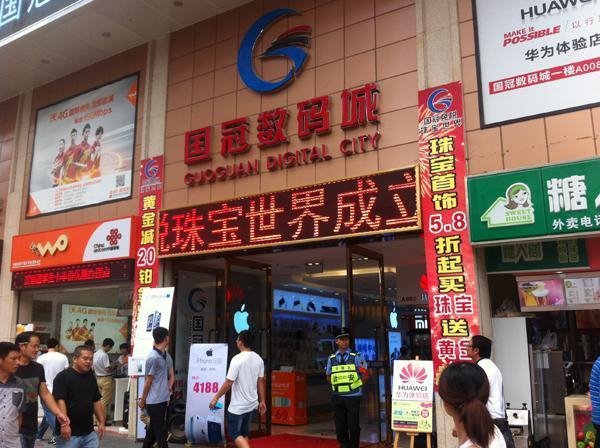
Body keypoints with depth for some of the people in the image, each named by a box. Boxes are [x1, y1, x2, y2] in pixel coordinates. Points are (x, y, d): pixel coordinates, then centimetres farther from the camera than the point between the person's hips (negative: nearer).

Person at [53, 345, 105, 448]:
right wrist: (64, 424, -22)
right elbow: (60, 401, -16)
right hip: (69, 433, -6)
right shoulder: (63, 377, -9)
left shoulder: (91, 377, 12)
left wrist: (101, 422, 12)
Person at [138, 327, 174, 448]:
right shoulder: (153, 357, -19)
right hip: (154, 401, -8)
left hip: (163, 399, 8)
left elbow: (171, 375, 17)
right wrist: (143, 400, -3)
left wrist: (169, 388, 2)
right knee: (160, 430, 0)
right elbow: (148, 381, -11)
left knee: (153, 428, 18)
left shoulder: (167, 356, 8)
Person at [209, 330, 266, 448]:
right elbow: (261, 382, 5)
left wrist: (216, 398, -8)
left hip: (238, 406, -7)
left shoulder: (237, 359, -20)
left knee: (235, 434, 5)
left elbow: (229, 383, -18)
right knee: (244, 433, 20)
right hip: (252, 403, 7)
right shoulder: (258, 359, -1)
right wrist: (262, 401, 13)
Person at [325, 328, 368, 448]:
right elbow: (329, 378, 15)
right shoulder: (332, 358, 6)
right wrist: (336, 384, 0)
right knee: (340, 426, 8)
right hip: (337, 397, 3)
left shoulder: (356, 357, -1)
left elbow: (364, 377, 3)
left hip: (353, 396, -2)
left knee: (353, 426, 2)